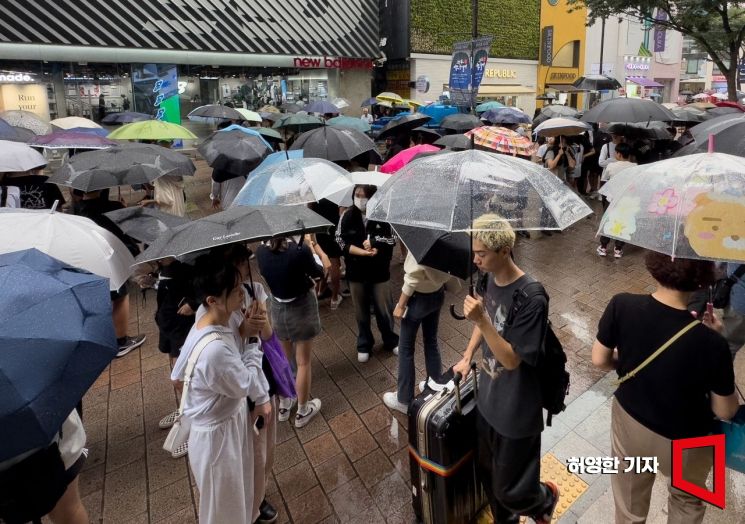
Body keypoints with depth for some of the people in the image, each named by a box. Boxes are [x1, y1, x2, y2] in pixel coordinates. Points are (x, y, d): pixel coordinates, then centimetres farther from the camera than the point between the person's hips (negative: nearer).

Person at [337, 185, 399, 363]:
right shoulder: (347, 216, -8)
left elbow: (391, 240, -8)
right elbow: (341, 242, -11)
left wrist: (373, 243, -21)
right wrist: (363, 252, -21)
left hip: (380, 272, -1)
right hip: (356, 273, 1)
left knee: (384, 310, 10)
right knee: (361, 312, 15)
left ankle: (391, 341, 34)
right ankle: (364, 344, 34)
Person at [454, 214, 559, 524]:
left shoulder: (531, 299, -27)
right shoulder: (490, 279, -4)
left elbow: (512, 360, -24)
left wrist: (481, 319, -34)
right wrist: (467, 357, 9)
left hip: (516, 411, -7)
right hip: (487, 399, 7)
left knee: (510, 489, 11)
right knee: (487, 474, 23)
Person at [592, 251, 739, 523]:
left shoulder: (622, 306, -26)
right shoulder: (710, 343, -33)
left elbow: (600, 360, -11)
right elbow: (725, 411, -16)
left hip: (629, 422, 2)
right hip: (683, 443, -1)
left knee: (629, 500, 30)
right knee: (686, 502, 34)